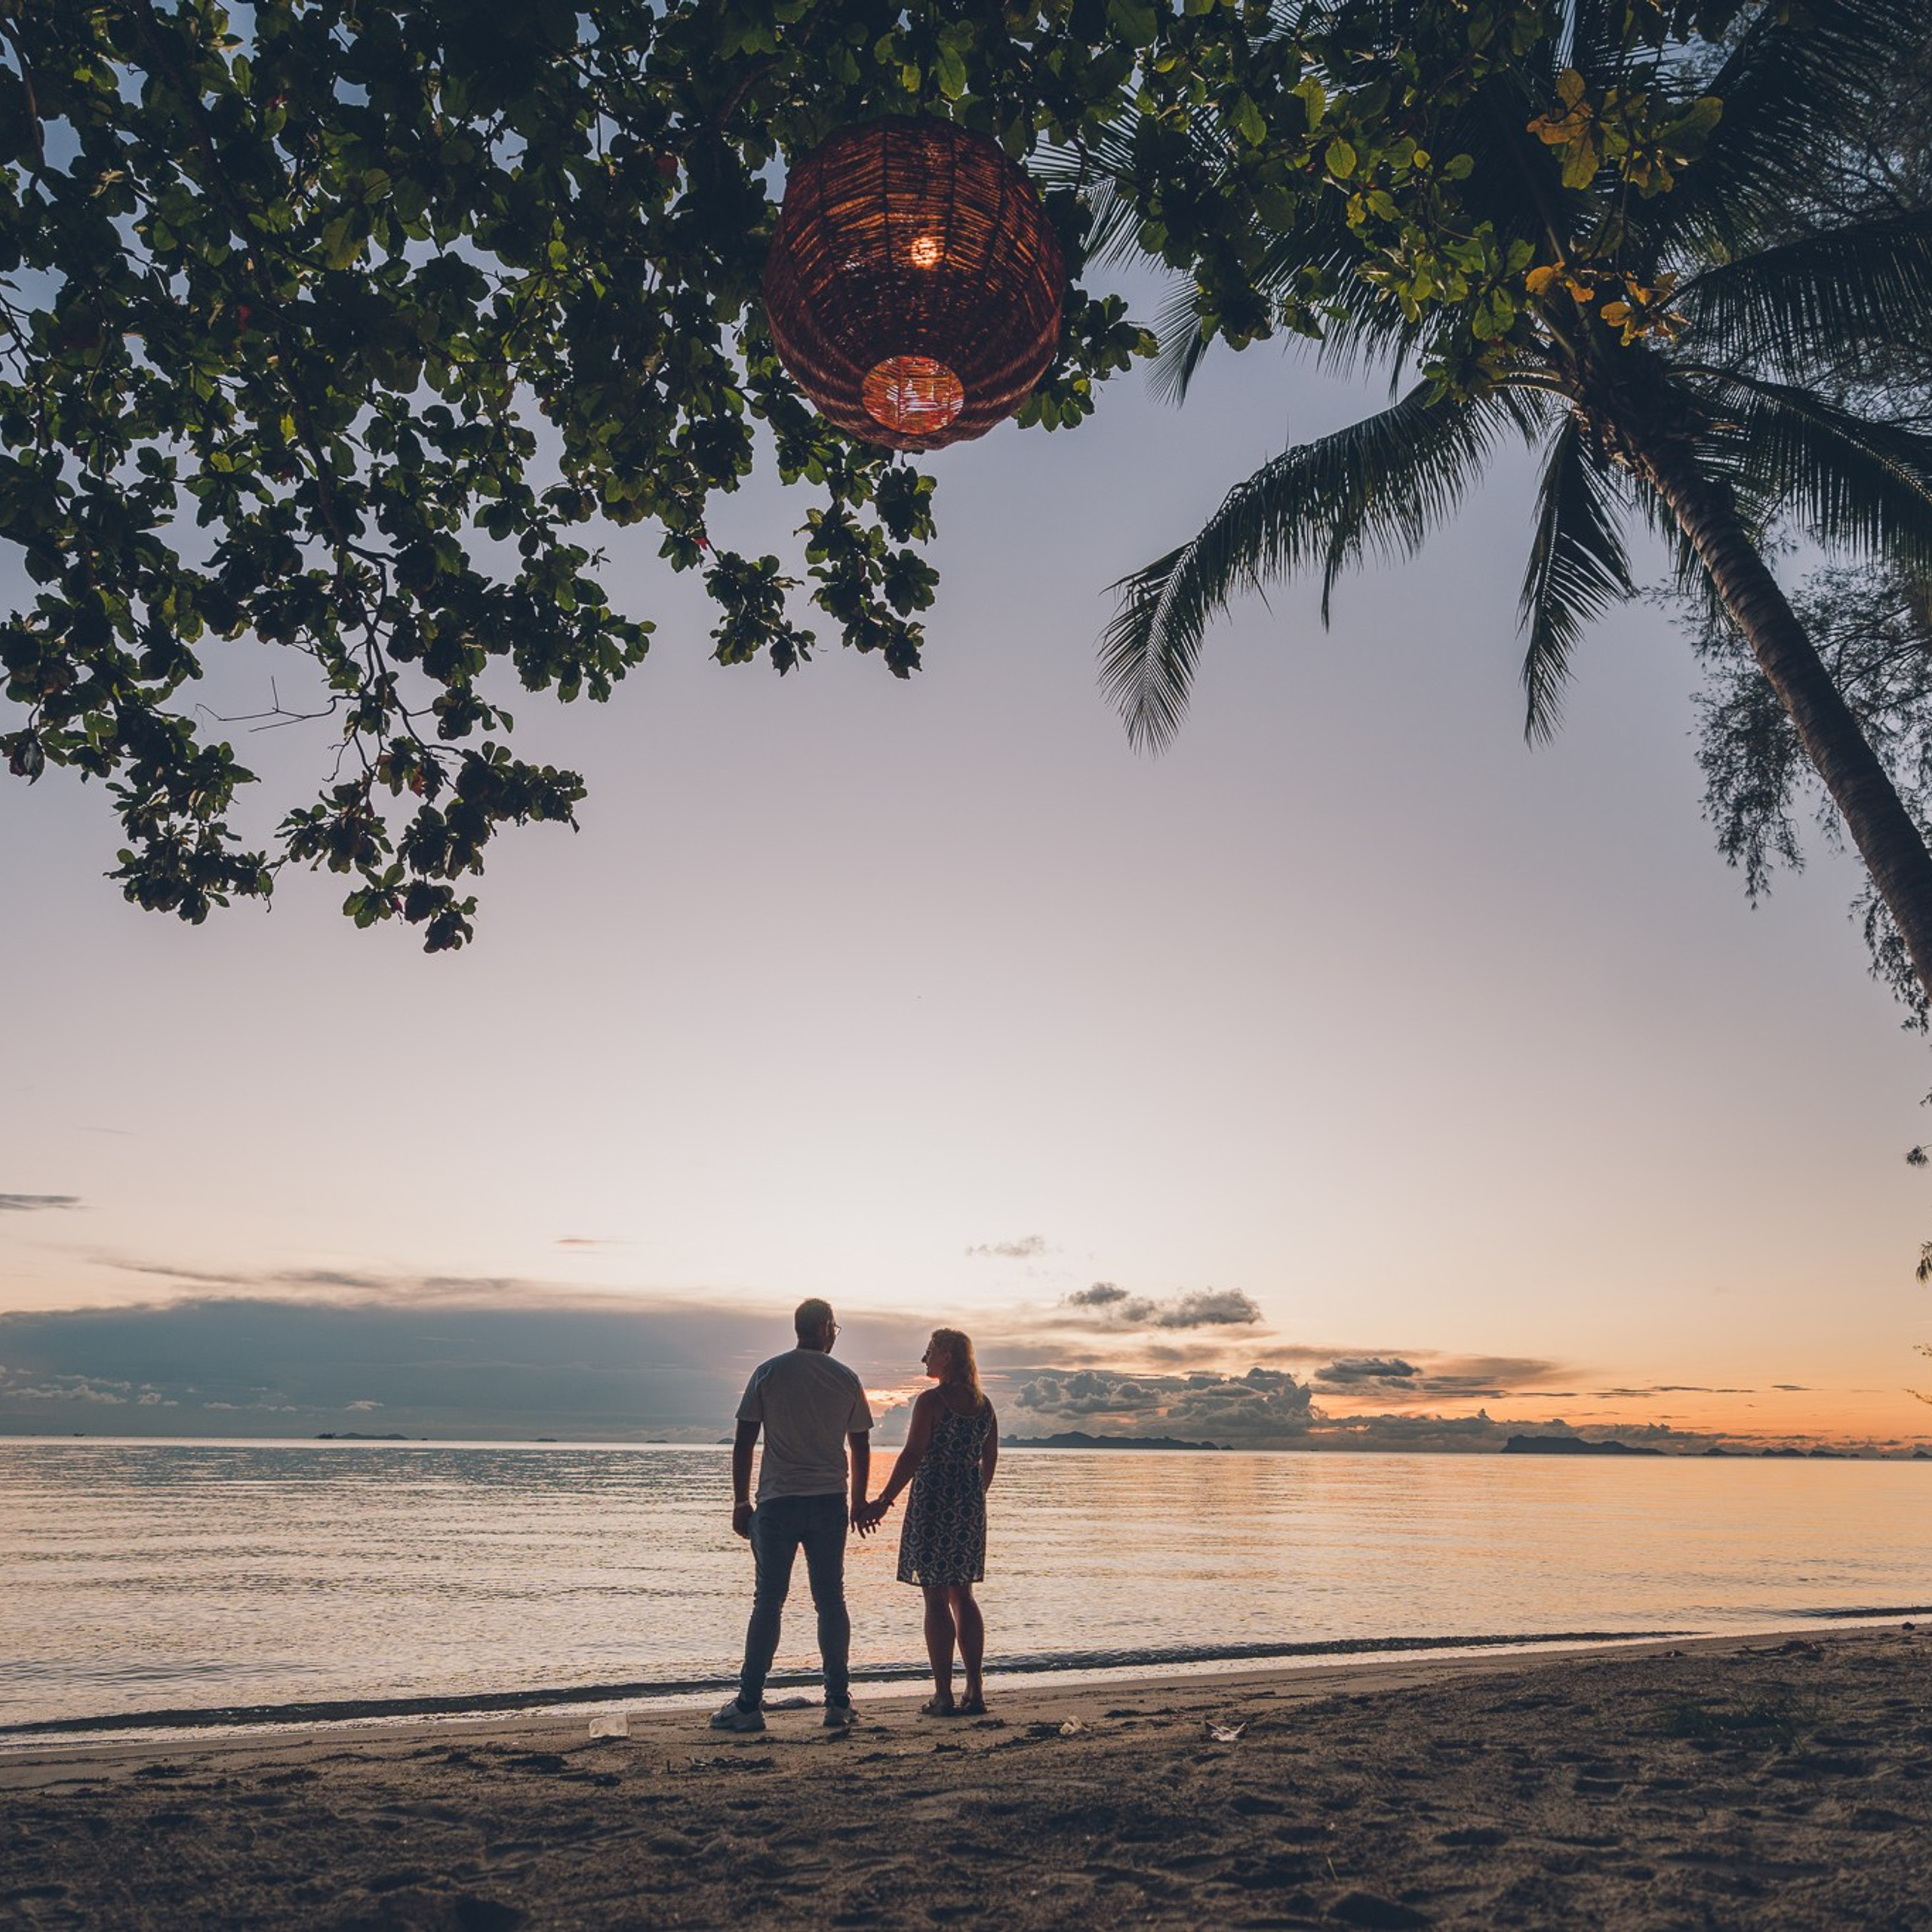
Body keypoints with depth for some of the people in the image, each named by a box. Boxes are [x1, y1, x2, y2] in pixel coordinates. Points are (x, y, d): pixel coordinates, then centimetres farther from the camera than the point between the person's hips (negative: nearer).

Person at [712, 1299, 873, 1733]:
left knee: (768, 1602, 4)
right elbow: (861, 1448, 9)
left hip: (777, 1502, -1)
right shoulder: (846, 1379, 3)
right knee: (831, 1602, 8)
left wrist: (741, 1501, 6)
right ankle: (838, 1703, 11)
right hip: (830, 1502, 1)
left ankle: (749, 1704, 5)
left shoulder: (768, 1373, -1)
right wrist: (858, 1502, 21)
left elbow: (743, 1444, -1)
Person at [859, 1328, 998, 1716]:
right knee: (962, 1595, 14)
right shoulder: (984, 1404, 9)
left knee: (936, 1599, 0)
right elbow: (990, 1460, 15)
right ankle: (975, 1691, 13)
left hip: (933, 1506, -6)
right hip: (970, 1508, 7)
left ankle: (943, 1695, 3)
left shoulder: (931, 1401, -12)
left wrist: (884, 1501, -12)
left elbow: (912, 1456, -17)